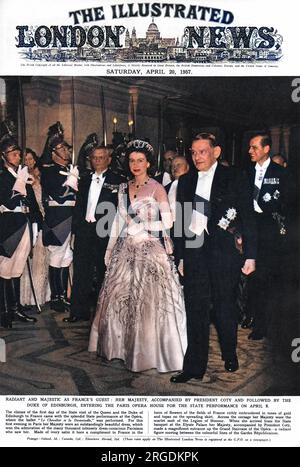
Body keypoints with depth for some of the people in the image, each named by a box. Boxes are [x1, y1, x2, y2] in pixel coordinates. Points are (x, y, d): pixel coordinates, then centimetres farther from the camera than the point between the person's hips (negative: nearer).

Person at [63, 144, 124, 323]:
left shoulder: (117, 181, -2)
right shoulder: (85, 180, 15)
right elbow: (79, 206, 16)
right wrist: (76, 227, 8)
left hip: (104, 231, -5)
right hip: (84, 229, 5)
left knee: (103, 272, 6)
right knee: (81, 272, 6)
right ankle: (79, 311, 14)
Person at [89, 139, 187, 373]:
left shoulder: (157, 188, -4)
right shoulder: (124, 187, 11)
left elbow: (168, 222, -8)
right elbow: (119, 220, 14)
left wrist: (141, 226, -9)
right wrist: (110, 249, 11)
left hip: (149, 250, -5)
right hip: (125, 250, 5)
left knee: (148, 300, -2)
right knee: (120, 297, 9)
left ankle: (150, 351, 12)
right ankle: (124, 345, 26)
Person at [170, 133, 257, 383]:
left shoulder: (234, 178, 1)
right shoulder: (185, 181, 12)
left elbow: (248, 218, 0)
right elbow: (181, 221, 14)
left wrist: (250, 255, -5)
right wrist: (180, 257, 12)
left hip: (224, 252, -3)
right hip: (194, 252, 3)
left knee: (225, 307, 8)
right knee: (195, 309, 4)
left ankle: (230, 356, 31)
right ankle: (195, 366, 13)